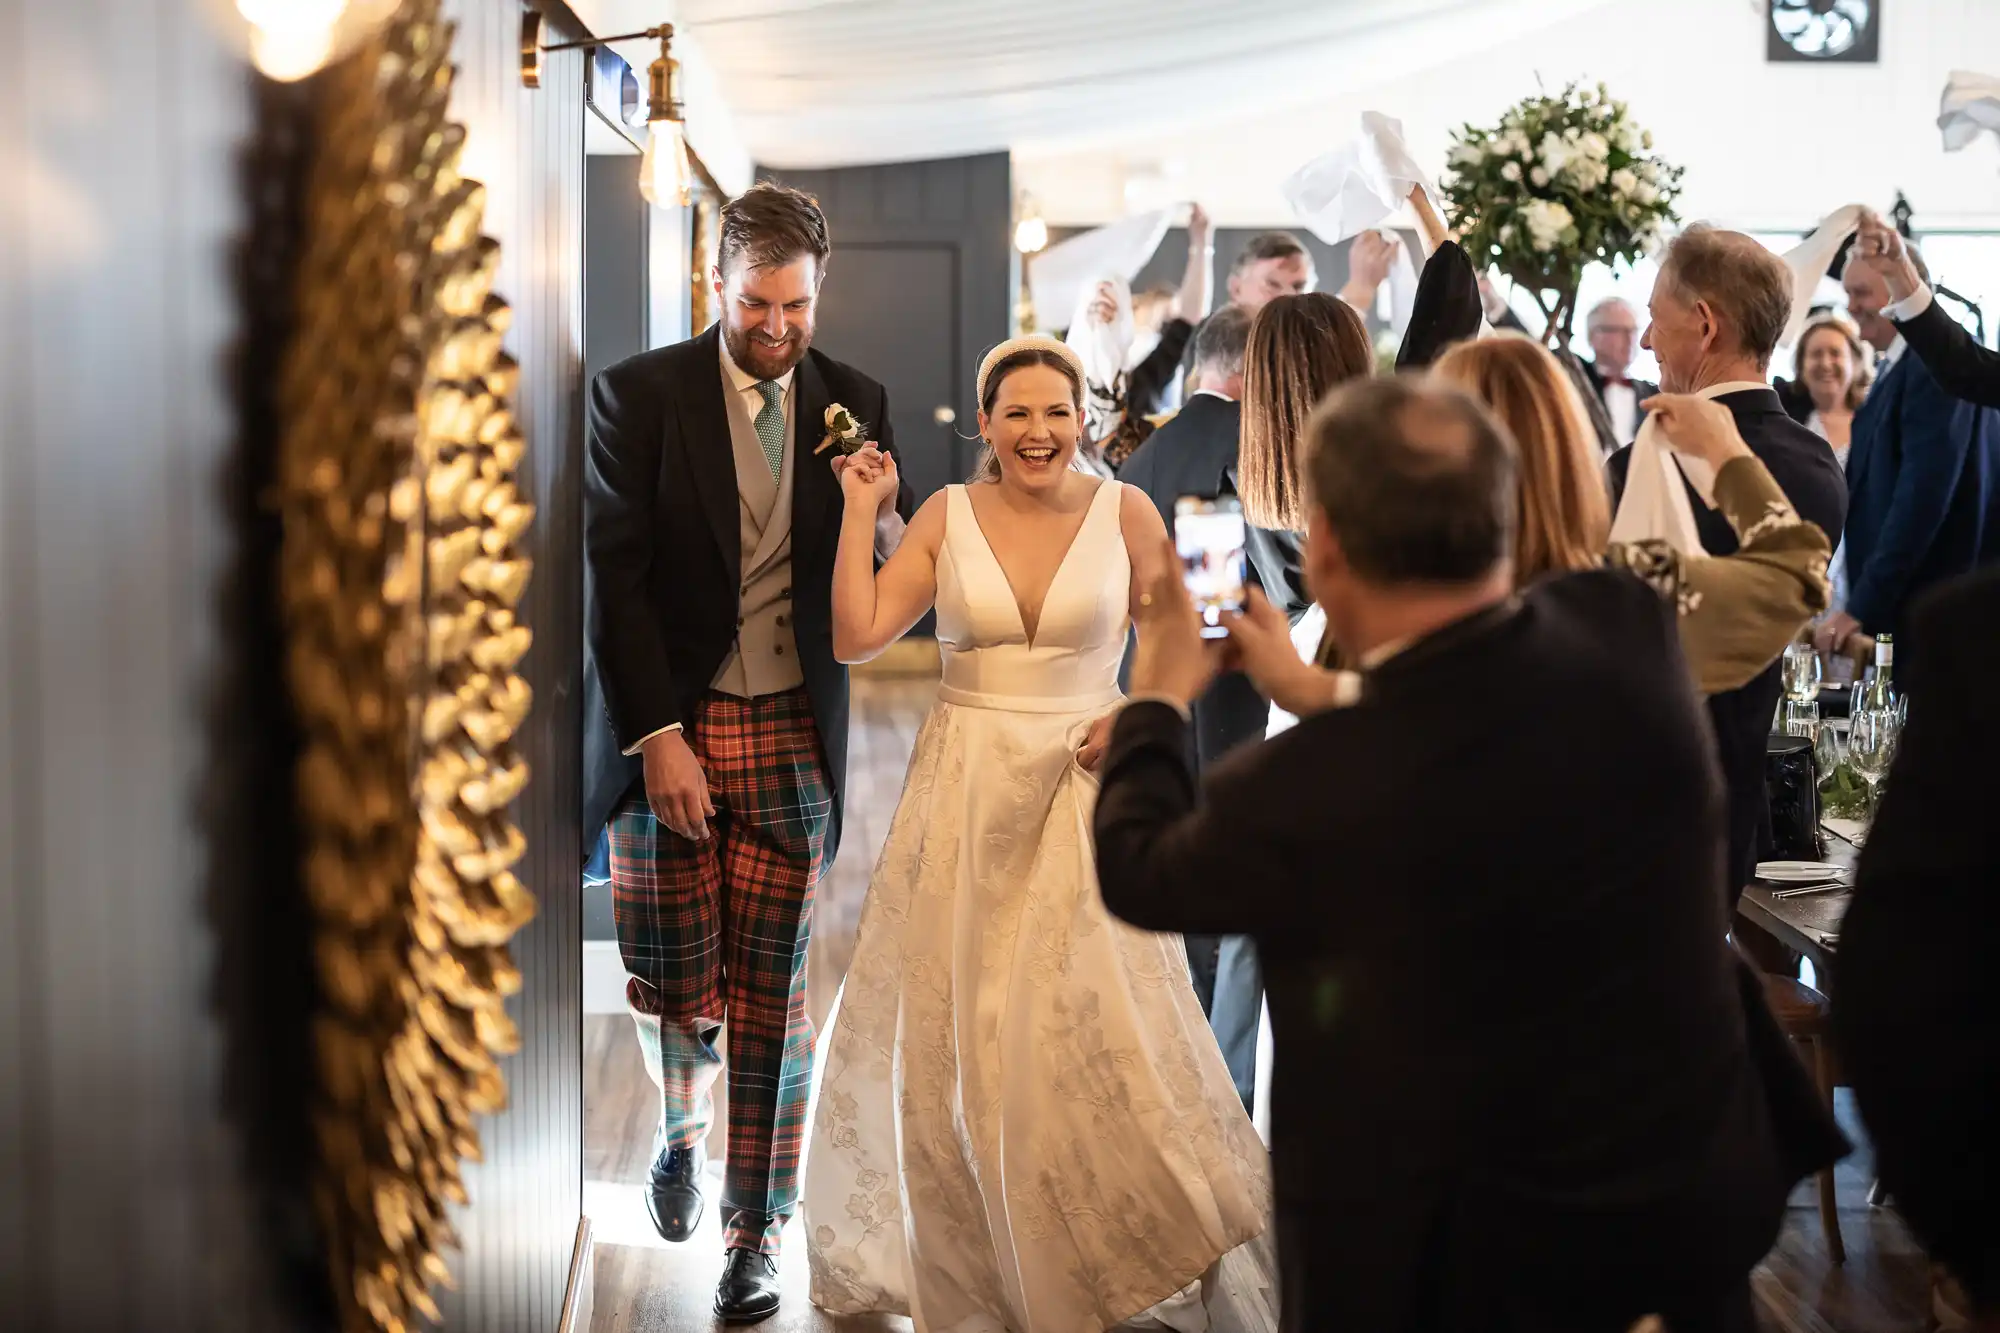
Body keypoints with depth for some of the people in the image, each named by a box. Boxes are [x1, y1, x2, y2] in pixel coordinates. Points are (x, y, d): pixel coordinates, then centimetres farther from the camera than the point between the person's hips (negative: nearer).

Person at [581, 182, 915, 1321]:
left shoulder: (855, 403, 5)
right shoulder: (638, 394, -2)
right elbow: (612, 575, -5)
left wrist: (885, 519, -17)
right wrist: (657, 736, -11)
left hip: (793, 738, 1)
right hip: (665, 731, -1)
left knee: (774, 1000, 1)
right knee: (671, 990, 4)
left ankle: (757, 1229, 15)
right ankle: (683, 1125, 37)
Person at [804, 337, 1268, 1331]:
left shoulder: (1123, 510, -2)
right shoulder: (947, 514, 0)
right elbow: (856, 637, -6)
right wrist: (860, 510, -6)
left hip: (1083, 785, -1)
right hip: (964, 791, 1)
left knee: (1093, 1026, -3)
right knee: (956, 1034, 6)